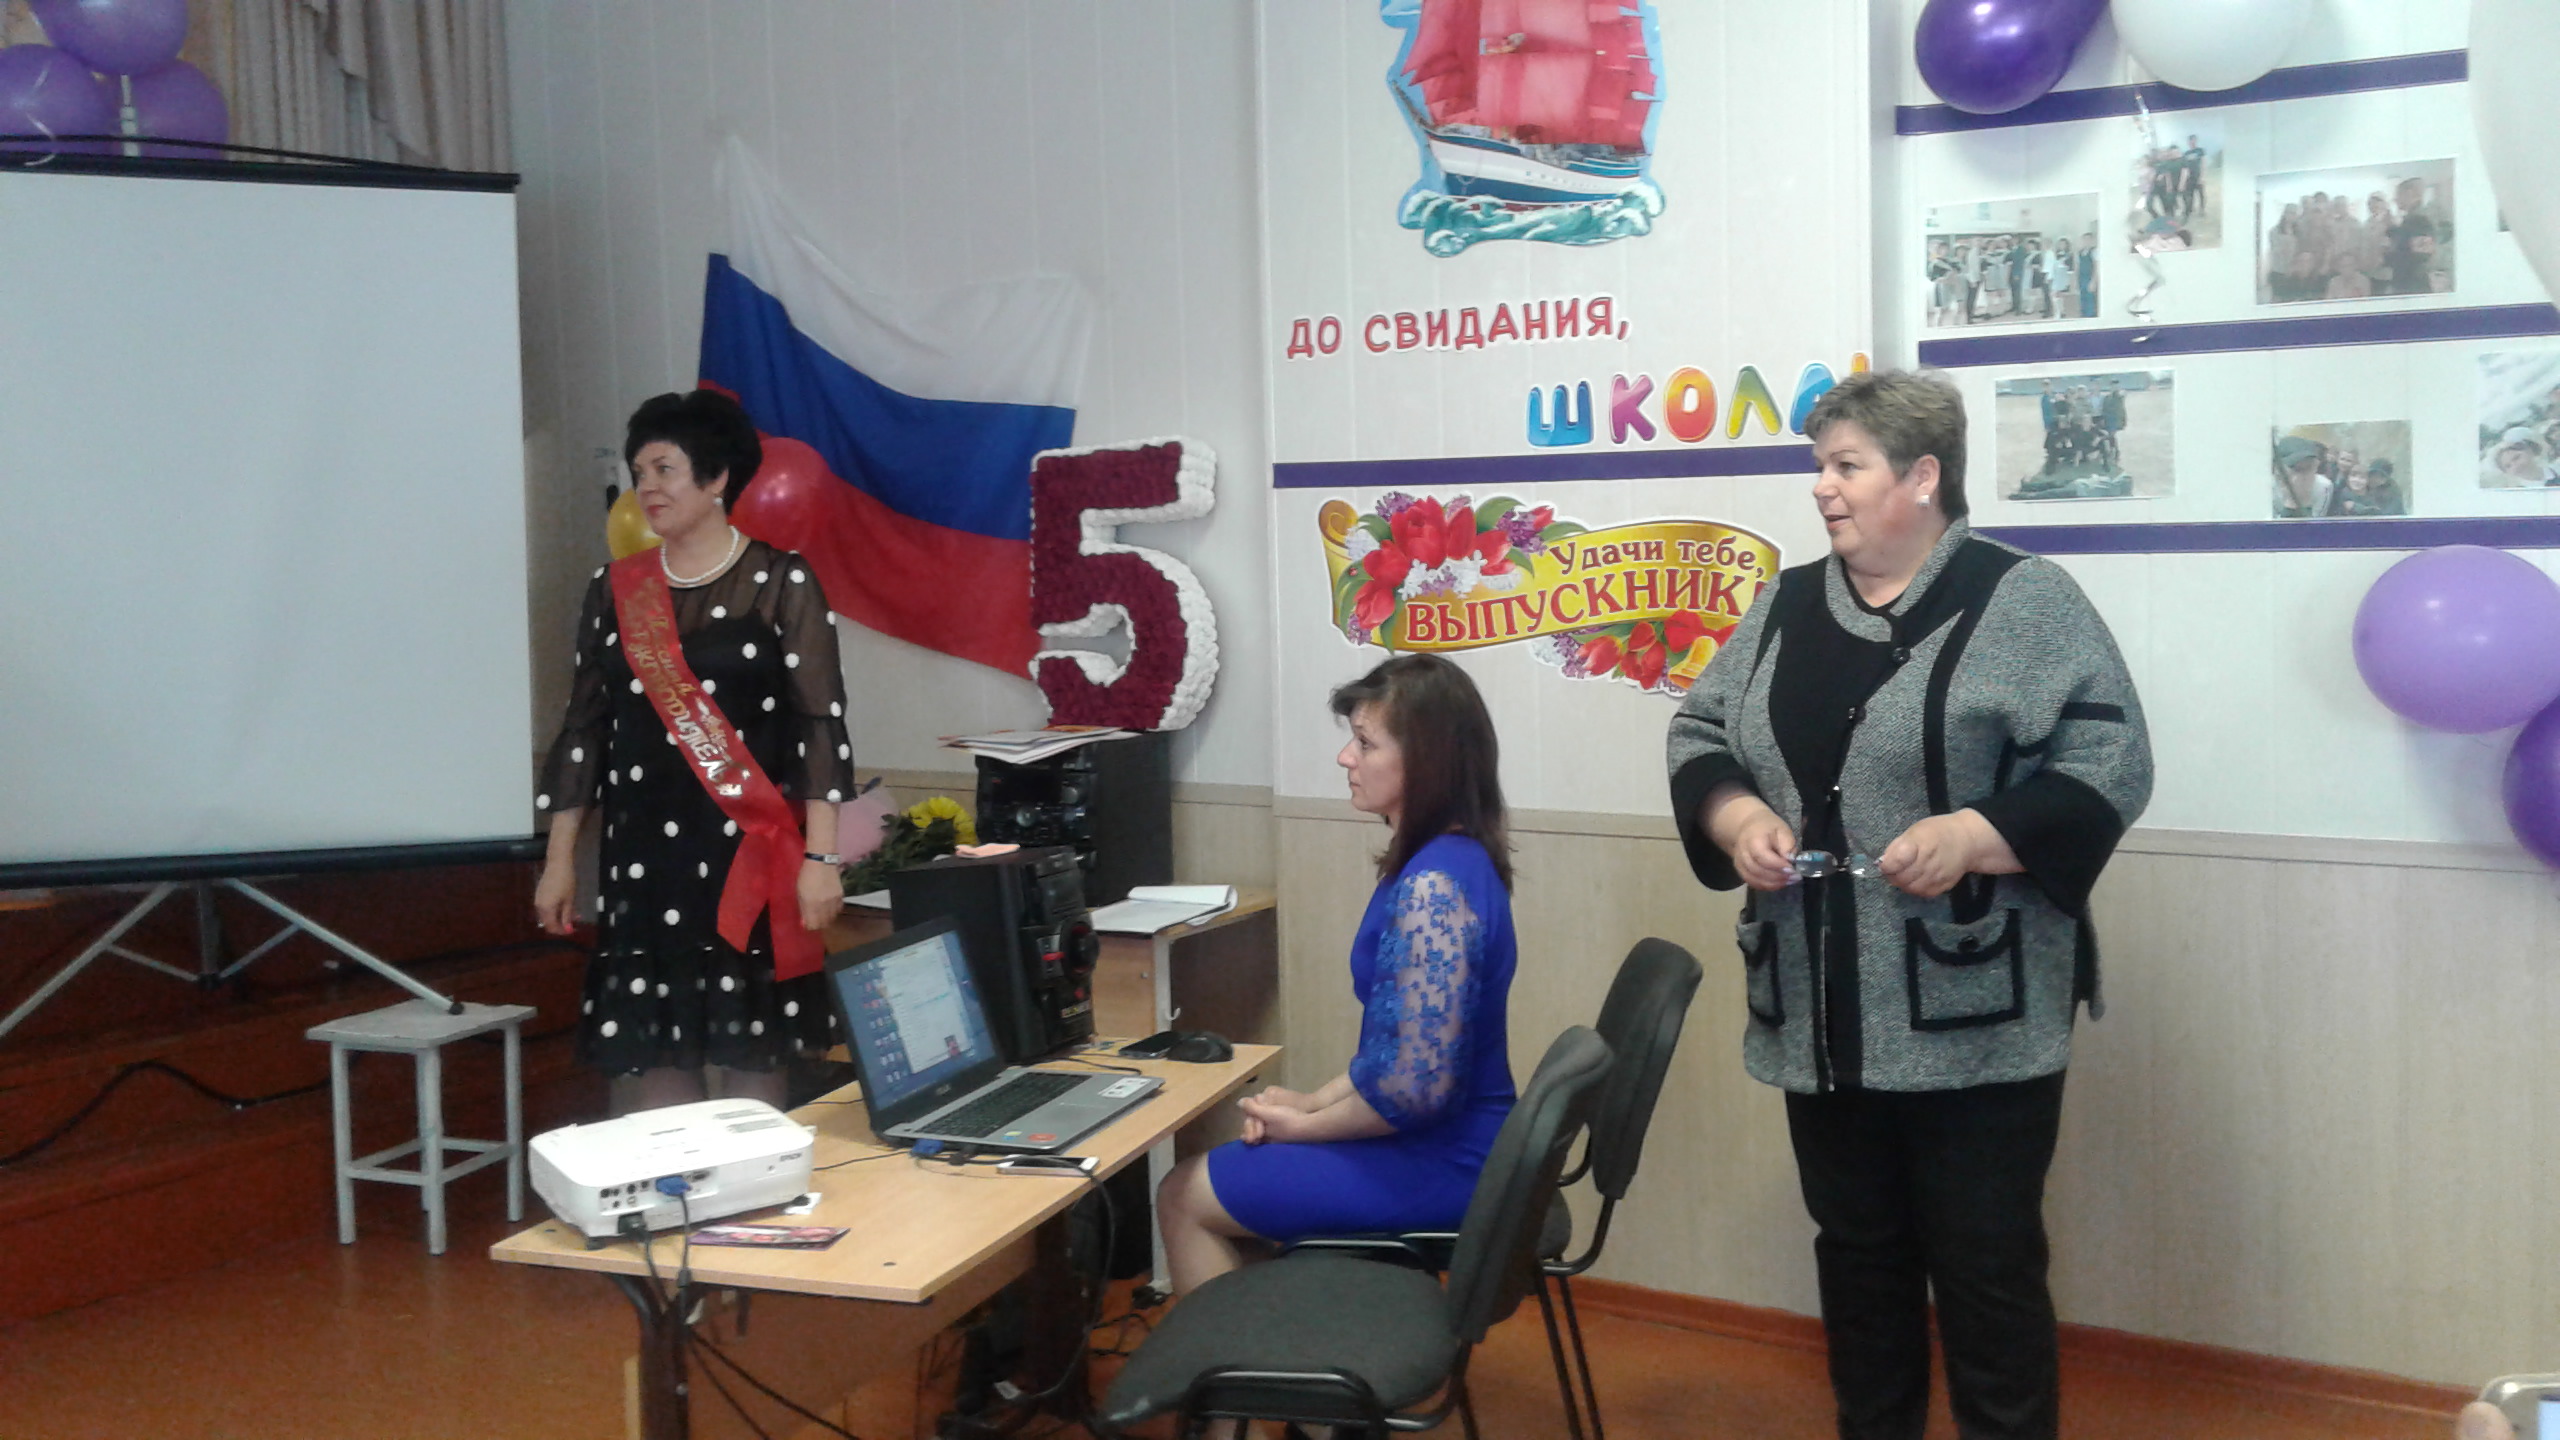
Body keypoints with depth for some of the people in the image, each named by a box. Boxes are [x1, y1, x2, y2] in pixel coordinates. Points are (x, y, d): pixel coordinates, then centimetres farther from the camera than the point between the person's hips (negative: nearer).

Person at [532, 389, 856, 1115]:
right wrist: (560, 859, 10)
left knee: (745, 1053, 0)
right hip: (642, 852, 4)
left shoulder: (781, 583, -2)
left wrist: (820, 857, -13)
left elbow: (821, 723, -6)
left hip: (747, 851, -4)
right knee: (643, 1055, 3)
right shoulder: (615, 589, 11)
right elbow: (584, 725, 13)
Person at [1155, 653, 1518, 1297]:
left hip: (1436, 1165, -9)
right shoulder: (1451, 861, 5)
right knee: (1220, 1173, 20)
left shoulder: (1432, 887, -26)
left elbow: (1414, 1087, -27)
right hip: (1445, 1139, 9)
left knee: (1183, 1196, 4)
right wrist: (1313, 1100, 5)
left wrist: (1304, 1124, -12)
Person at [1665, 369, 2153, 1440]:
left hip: (1973, 1017, -5)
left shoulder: (2023, 601, -6)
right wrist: (1734, 814, -7)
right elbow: (1699, 734, 13)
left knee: (1985, 1266, 3)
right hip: (1823, 1017, 5)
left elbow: (2107, 765, -10)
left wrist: (1974, 836, -22)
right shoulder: (1786, 607, 10)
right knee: (1856, 1251, 16)